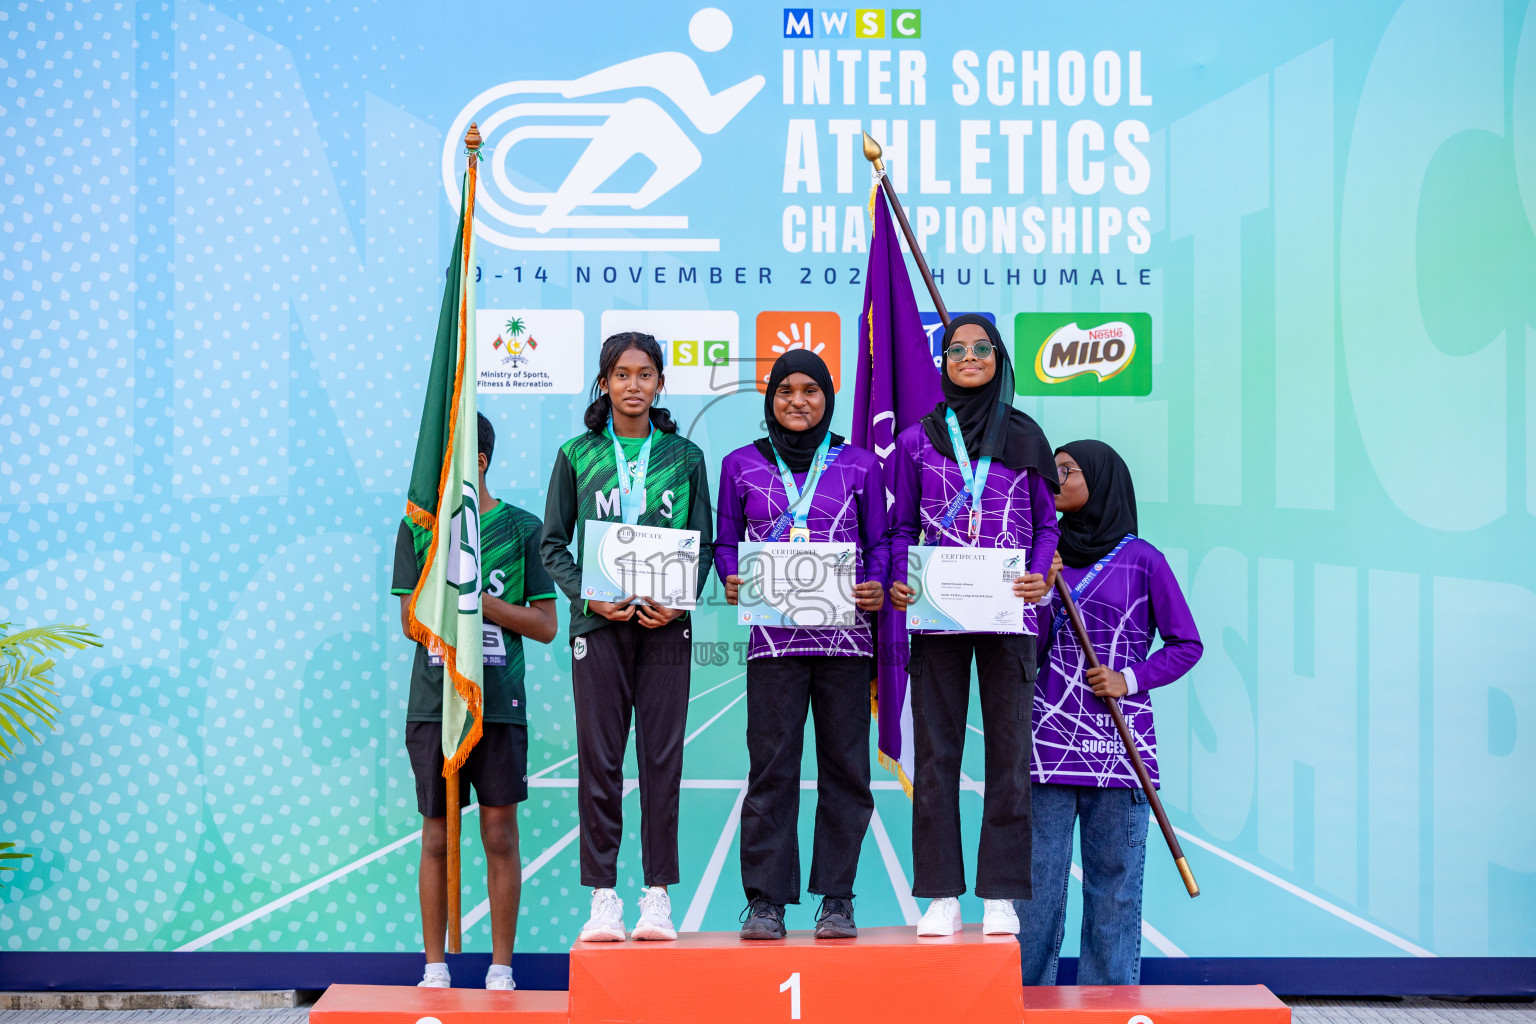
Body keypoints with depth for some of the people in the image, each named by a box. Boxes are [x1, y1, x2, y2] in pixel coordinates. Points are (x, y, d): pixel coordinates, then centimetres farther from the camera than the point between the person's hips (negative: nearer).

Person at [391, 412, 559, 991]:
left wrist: (483, 600, -10)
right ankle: (435, 967, 18)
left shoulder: (523, 529, 2)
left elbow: (546, 627, 3)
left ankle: (501, 967, 15)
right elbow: (411, 622, 6)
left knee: (500, 836, 4)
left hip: (499, 703, -1)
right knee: (436, 837, 7)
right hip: (432, 702, 1)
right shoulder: (417, 526, 8)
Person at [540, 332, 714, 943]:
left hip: (665, 625, 1)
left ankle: (657, 894, 10)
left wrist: (680, 601, -8)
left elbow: (703, 544, 8)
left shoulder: (685, 457, 8)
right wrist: (589, 597, -8)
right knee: (599, 759, 0)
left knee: (663, 758, 2)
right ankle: (602, 895, 8)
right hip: (599, 622, 0)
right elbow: (554, 543, 7)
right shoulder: (577, 456, 7)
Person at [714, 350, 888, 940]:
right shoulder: (741, 465, 11)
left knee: (845, 766, 3)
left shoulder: (859, 465, 10)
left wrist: (877, 587, -8)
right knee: (770, 767, -2)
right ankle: (766, 899, 7)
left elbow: (880, 542, 11)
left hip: (845, 636, 1)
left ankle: (837, 898, 14)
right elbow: (726, 542, 12)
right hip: (773, 638, 0)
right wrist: (731, 581, -8)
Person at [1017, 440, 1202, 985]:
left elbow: (1186, 644, 5)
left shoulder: (1142, 560, 2)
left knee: (1114, 878, 4)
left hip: (1117, 744, -2)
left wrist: (1131, 678, -8)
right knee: (1036, 877, 3)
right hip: (1048, 738, 2)